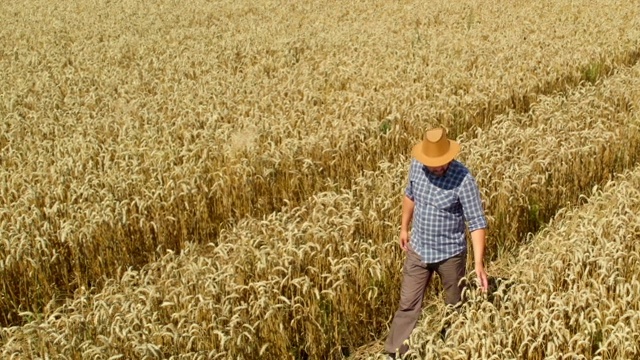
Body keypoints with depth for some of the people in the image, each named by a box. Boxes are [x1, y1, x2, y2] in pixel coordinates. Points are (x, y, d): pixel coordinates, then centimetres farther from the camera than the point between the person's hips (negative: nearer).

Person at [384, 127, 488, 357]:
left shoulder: (463, 179, -25)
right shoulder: (416, 165, -10)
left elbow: (477, 223, -24)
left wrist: (479, 263, -30)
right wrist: (404, 228, 18)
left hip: (450, 254, -3)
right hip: (418, 250, 4)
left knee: (455, 308, 17)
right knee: (408, 304, 11)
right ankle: (394, 353, 23)